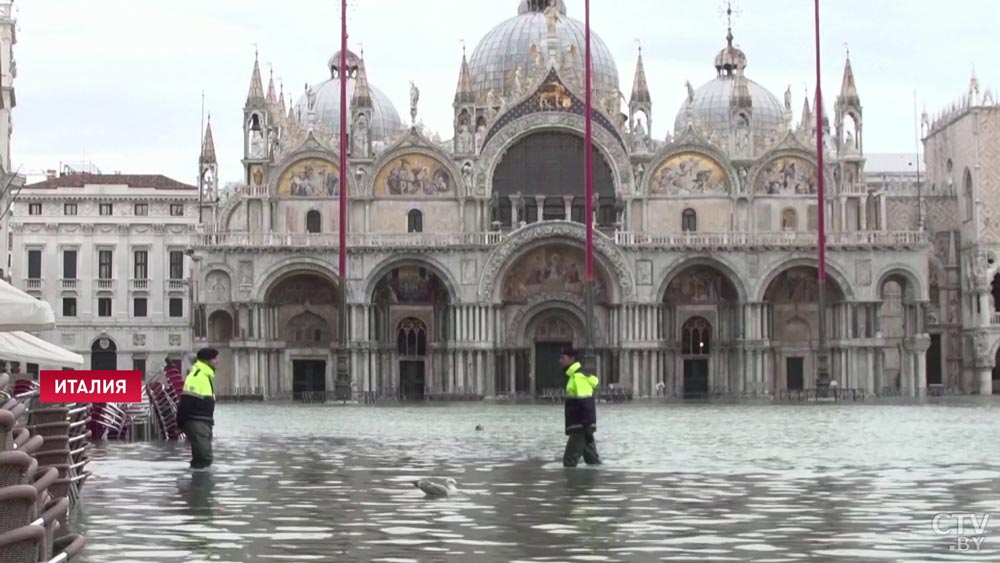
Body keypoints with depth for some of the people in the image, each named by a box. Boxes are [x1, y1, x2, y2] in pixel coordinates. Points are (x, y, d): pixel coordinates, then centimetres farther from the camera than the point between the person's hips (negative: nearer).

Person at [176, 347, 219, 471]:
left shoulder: (206, 376, 17)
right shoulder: (196, 376, -16)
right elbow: (187, 401, -20)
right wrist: (182, 423, -22)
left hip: (204, 422, 11)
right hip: (196, 422, -11)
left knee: (204, 456, 14)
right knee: (203, 457, -13)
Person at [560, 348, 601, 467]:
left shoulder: (578, 376, -15)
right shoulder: (575, 375, 17)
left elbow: (587, 404, -22)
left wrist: (587, 426, -25)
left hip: (581, 426, -10)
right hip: (581, 426, 10)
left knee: (570, 459, -8)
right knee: (592, 458, 12)